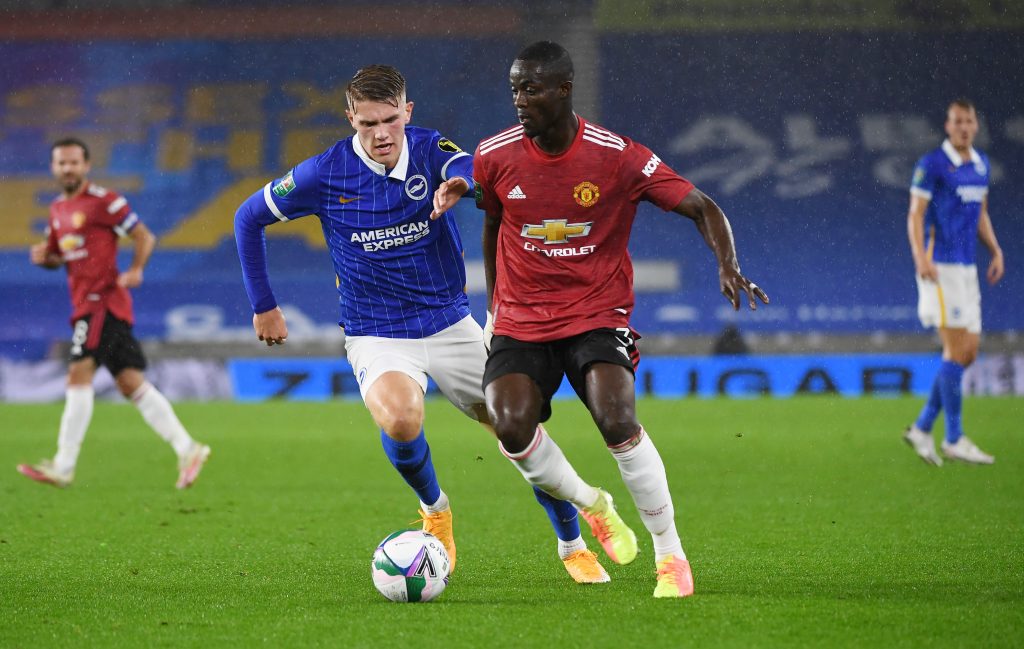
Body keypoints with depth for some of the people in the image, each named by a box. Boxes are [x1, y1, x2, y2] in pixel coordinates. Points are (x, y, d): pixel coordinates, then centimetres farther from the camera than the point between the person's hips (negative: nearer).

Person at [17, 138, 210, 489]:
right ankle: (187, 450, 8)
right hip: (85, 302, 9)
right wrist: (43, 256, 3)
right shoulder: (58, 209, 17)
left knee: (79, 375, -14)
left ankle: (63, 466, -14)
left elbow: (144, 236, -7)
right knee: (132, 383, 6)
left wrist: (135, 270, -23)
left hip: (103, 299, -9)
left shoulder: (103, 201, -8)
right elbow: (58, 257, 26)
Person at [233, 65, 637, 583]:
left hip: (451, 323, 2)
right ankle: (434, 509, 0)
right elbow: (249, 218, 3)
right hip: (376, 337, -2)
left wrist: (460, 184, -57)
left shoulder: (431, 150, -10)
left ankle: (573, 545, 29)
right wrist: (263, 306, 3)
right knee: (399, 417, -33)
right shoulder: (325, 175, -10)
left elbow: (472, 169, -33)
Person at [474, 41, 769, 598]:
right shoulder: (494, 157, -3)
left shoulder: (618, 157, -12)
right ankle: (588, 507, 8)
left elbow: (702, 208, -8)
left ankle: (670, 555, -8)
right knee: (512, 427, -23)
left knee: (617, 421, -27)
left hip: (597, 316, -2)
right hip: (519, 324, 3)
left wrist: (727, 265, -25)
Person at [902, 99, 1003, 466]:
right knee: (958, 349, -10)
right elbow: (915, 215, -10)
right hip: (939, 266, -8)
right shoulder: (932, 164, -8)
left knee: (968, 352, 5)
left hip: (966, 268, 8)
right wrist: (921, 257, -23)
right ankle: (954, 439, -3)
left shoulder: (981, 164, 14)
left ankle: (922, 428, 13)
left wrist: (996, 251, 13)